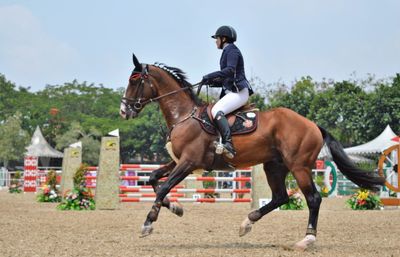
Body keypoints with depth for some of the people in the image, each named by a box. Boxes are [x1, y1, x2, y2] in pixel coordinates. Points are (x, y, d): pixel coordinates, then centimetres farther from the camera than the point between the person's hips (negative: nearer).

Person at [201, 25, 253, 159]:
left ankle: (228, 145, -43)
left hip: (239, 92, -11)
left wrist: (210, 76, -23)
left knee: (216, 111, -30)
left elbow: (230, 70, -22)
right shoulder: (228, 51, 25)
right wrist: (213, 82, 13)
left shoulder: (231, 50, -4)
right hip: (232, 91, 11)